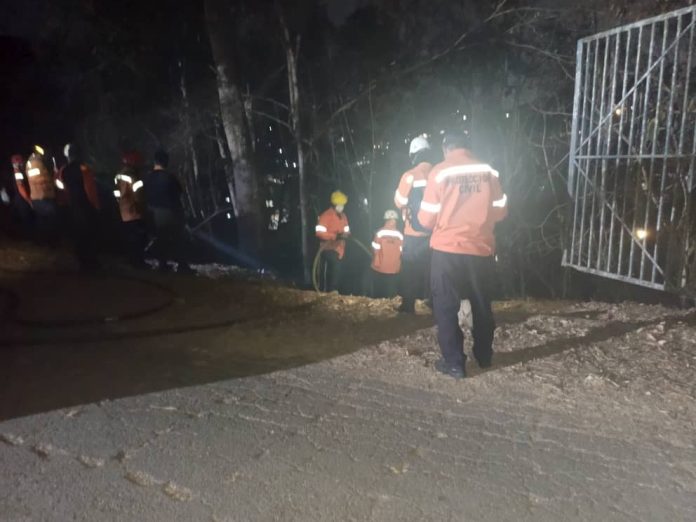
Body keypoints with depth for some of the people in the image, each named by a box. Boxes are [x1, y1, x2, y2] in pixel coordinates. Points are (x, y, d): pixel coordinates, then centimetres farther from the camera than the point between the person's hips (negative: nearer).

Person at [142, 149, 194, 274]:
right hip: (170, 211, -4)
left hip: (154, 212, 5)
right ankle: (181, 265, 0)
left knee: (160, 238, 13)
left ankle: (162, 264, 14)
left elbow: (145, 195, 4)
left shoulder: (147, 178, -2)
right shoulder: (169, 176, -15)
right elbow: (179, 191, -2)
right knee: (177, 238, 3)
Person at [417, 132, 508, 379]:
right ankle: (484, 356, 33)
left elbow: (426, 219, -7)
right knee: (481, 305, 19)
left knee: (446, 307, 8)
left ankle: (454, 362, 9)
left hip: (447, 250, -3)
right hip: (481, 249, 4)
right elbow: (500, 211, 6)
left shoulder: (440, 172, -8)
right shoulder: (489, 171, 0)